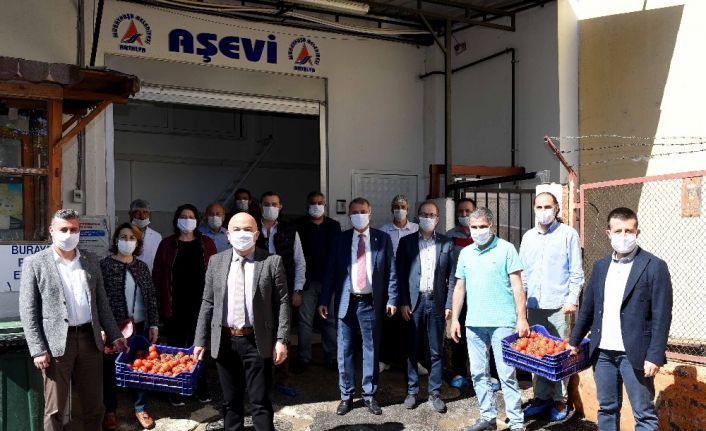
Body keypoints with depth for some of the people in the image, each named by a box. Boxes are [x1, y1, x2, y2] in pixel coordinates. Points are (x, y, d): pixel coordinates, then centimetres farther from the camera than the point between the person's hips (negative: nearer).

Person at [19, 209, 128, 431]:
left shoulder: (90, 260, 10)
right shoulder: (35, 263, -2)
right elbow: (28, 311, -4)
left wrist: (114, 335, 8)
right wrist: (38, 349, -11)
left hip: (89, 338, 4)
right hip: (56, 343, -3)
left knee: (94, 404, 11)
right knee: (55, 409, 6)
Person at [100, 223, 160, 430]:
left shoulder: (141, 266, 8)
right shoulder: (105, 265, -5)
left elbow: (151, 297, 9)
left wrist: (154, 324, 5)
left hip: (140, 326, 3)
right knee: (111, 369, 9)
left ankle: (140, 408, 23)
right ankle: (110, 411, 24)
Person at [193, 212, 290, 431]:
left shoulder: (272, 261, -3)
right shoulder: (216, 261, 6)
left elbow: (282, 302, -4)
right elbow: (208, 303, 8)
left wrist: (281, 339, -11)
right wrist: (201, 340, 5)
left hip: (257, 342, -3)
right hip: (224, 341, 3)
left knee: (260, 402, 3)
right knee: (231, 401, 15)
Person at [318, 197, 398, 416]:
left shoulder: (383, 239, 2)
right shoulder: (340, 240, 5)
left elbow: (390, 271, 2)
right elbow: (330, 272, 4)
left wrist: (392, 299, -4)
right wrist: (324, 300, 0)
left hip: (370, 303, -1)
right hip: (346, 302, 1)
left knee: (371, 350, 8)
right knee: (344, 351, 7)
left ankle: (369, 396, 21)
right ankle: (346, 396, 20)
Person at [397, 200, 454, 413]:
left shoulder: (446, 243, 5)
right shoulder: (406, 242, 4)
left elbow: (451, 276, 4)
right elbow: (400, 274, 2)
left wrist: (449, 305, -2)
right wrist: (403, 303, -5)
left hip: (437, 302, 0)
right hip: (414, 302, 0)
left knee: (436, 351, 7)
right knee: (412, 350, 7)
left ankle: (434, 393, 17)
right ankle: (412, 391, 19)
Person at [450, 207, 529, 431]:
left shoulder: (506, 249, -3)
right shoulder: (465, 253, 11)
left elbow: (517, 286, -5)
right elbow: (459, 288, 16)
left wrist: (522, 318, -11)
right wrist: (454, 319, 12)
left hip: (502, 322, -5)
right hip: (474, 323, 5)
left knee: (507, 374, -2)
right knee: (478, 374, 10)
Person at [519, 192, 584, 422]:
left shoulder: (568, 234, -1)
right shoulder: (528, 237, 12)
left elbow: (576, 272, -3)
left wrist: (572, 300, -11)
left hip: (558, 306, -4)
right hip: (533, 306, 4)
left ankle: (560, 401, 14)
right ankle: (542, 397, 21)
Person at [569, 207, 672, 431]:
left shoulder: (654, 266, -7)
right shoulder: (600, 266, 9)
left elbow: (662, 316, -10)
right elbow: (587, 308, 16)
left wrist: (655, 356, -15)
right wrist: (574, 341, 17)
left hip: (634, 354, -5)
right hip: (603, 352, 5)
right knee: (606, 409, 15)